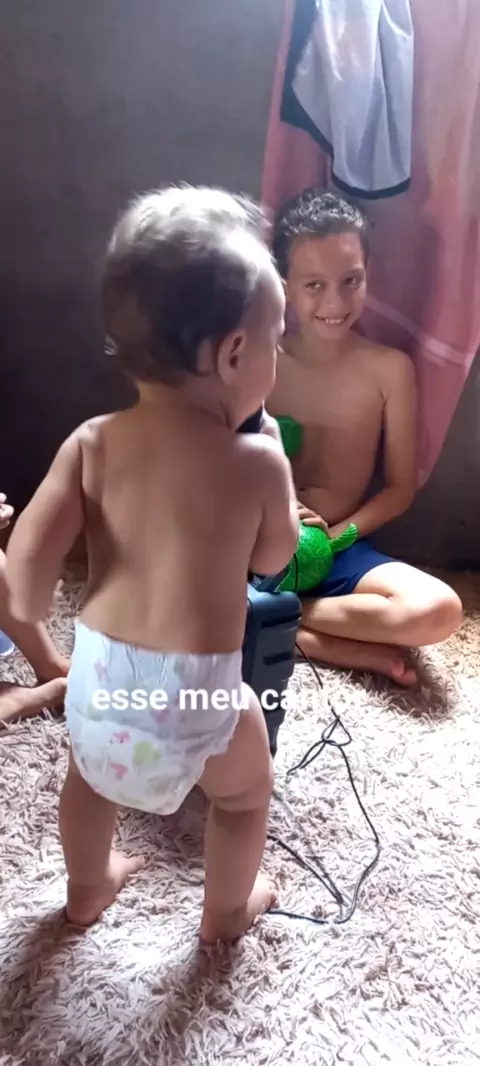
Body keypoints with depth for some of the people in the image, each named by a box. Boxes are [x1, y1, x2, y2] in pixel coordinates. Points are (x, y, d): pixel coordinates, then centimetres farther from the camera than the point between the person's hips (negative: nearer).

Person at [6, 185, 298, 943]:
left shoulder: (93, 443, -10)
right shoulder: (259, 464, -16)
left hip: (98, 672, 4)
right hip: (195, 691, -3)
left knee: (92, 773, 35)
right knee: (245, 794, 29)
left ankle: (87, 889, 60)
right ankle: (226, 913, 52)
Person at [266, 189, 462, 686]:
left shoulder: (390, 369, -3)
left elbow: (400, 488, 1)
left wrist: (335, 534, -15)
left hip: (341, 551, 0)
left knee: (439, 610, -27)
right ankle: (351, 649, -20)